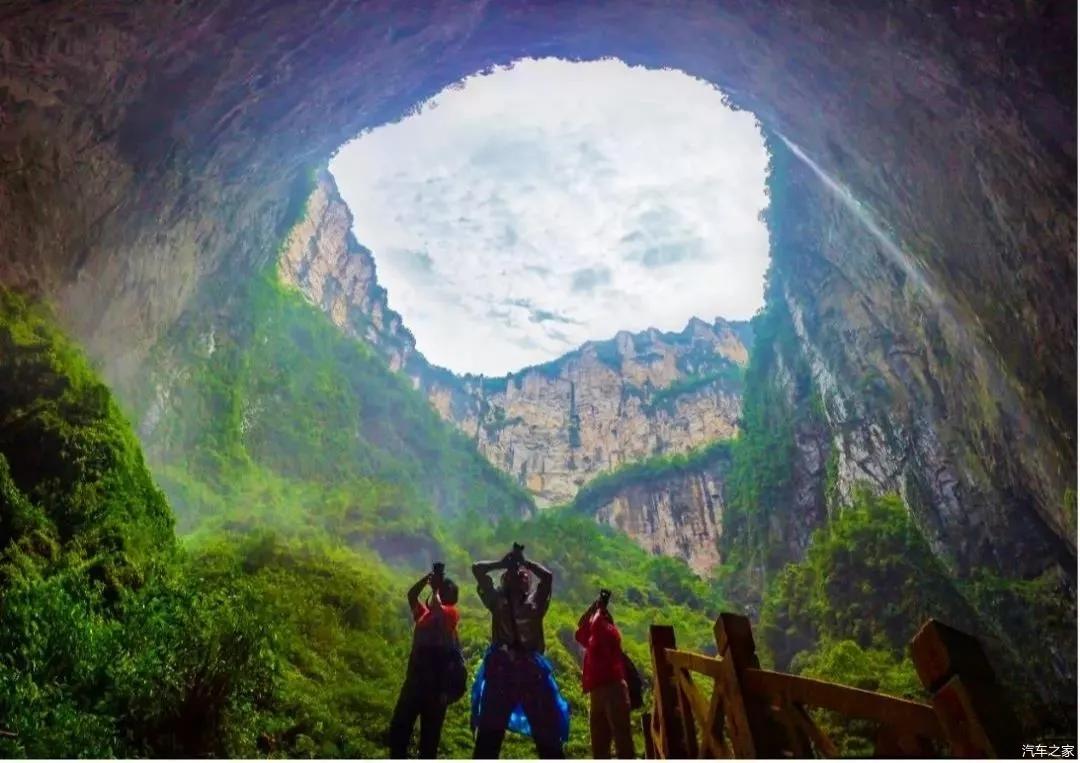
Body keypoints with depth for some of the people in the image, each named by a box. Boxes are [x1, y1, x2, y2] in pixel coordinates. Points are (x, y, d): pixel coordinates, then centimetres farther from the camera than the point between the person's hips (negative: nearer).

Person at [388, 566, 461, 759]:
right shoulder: (424, 614, 17)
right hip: (415, 678, 6)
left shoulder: (451, 613, -1)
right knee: (398, 727, 8)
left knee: (430, 732, 2)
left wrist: (435, 588, -6)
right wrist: (427, 577, 3)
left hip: (435, 682, -6)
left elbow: (436, 608, -21)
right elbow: (411, 595, 13)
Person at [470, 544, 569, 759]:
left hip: (531, 668, 0)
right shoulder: (497, 600, 14)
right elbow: (477, 569, 11)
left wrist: (525, 562, 10)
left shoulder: (535, 602, 15)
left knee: (546, 730, 4)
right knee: (489, 731, 4)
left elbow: (547, 576, 3)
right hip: (501, 668, 0)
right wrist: (504, 563, 16)